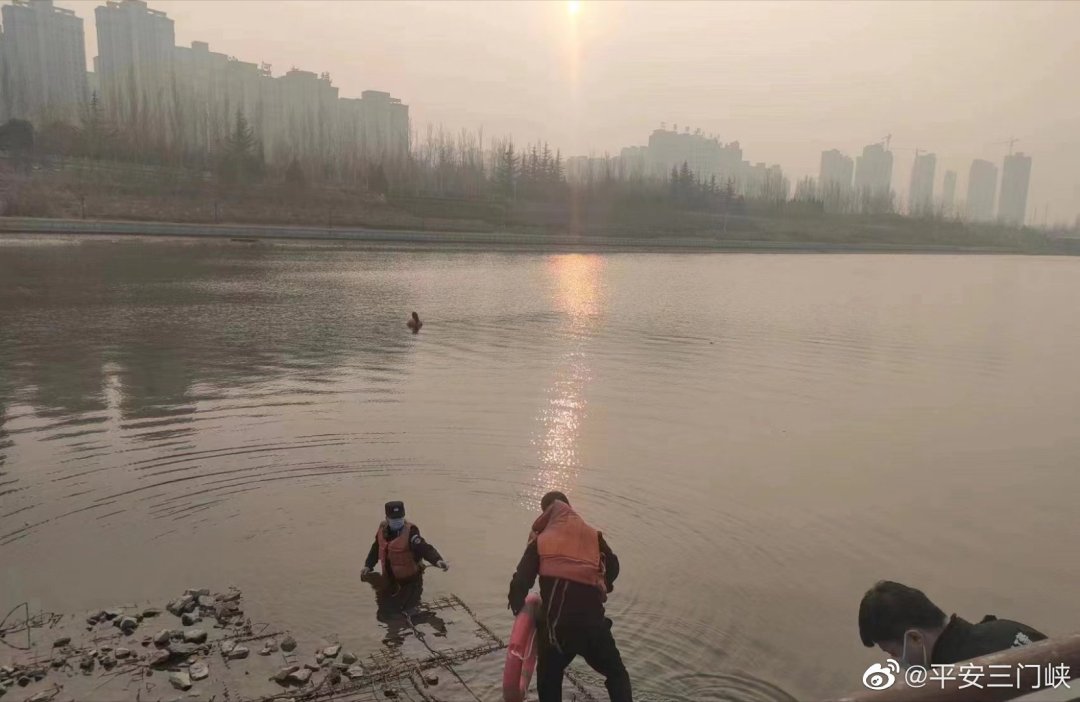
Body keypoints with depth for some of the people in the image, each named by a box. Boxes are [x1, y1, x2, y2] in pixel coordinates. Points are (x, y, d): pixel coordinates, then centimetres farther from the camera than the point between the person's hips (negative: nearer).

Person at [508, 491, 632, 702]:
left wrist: (518, 608, 13)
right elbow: (613, 567, 10)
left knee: (548, 681, 22)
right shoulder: (592, 535, 9)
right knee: (616, 674, 20)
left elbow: (520, 581, -2)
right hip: (592, 622, 0)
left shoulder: (539, 541, 5)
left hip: (555, 626, 0)